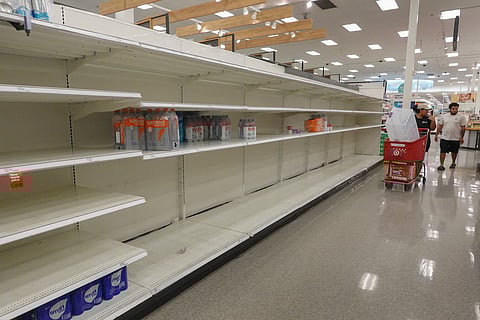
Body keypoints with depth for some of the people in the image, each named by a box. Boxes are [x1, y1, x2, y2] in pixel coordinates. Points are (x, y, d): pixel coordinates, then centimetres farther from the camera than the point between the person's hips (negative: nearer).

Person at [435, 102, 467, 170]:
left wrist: (461, 137, -8)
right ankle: (441, 165, 0)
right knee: (443, 151, -3)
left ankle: (453, 163, 33)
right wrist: (436, 135, 5)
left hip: (456, 139, -1)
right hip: (444, 138, 1)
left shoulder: (461, 117, -1)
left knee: (454, 152, 14)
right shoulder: (444, 116, 5)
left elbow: (463, 128, -2)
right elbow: (440, 126, 8)